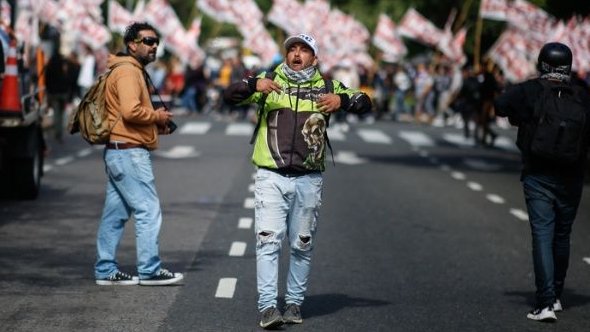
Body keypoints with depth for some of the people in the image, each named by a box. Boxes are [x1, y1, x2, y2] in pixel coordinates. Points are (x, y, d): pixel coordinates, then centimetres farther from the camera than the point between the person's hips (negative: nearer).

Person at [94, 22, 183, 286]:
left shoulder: (132, 71, 21)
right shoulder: (127, 71, -12)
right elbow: (130, 111, -26)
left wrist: (155, 125, 11)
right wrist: (157, 116, -10)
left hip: (119, 153, 11)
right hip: (130, 152, -11)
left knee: (116, 214, 11)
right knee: (148, 210, -7)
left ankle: (106, 271, 15)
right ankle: (149, 271, -3)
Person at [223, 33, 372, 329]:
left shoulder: (326, 87, 10)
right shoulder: (269, 83, 8)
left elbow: (364, 103, 4)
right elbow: (229, 94, 0)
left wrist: (342, 100, -18)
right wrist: (254, 85, -21)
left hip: (308, 180, 2)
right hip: (271, 177, -2)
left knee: (302, 245, 8)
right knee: (268, 241, -10)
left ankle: (294, 303, 18)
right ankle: (267, 307, -12)